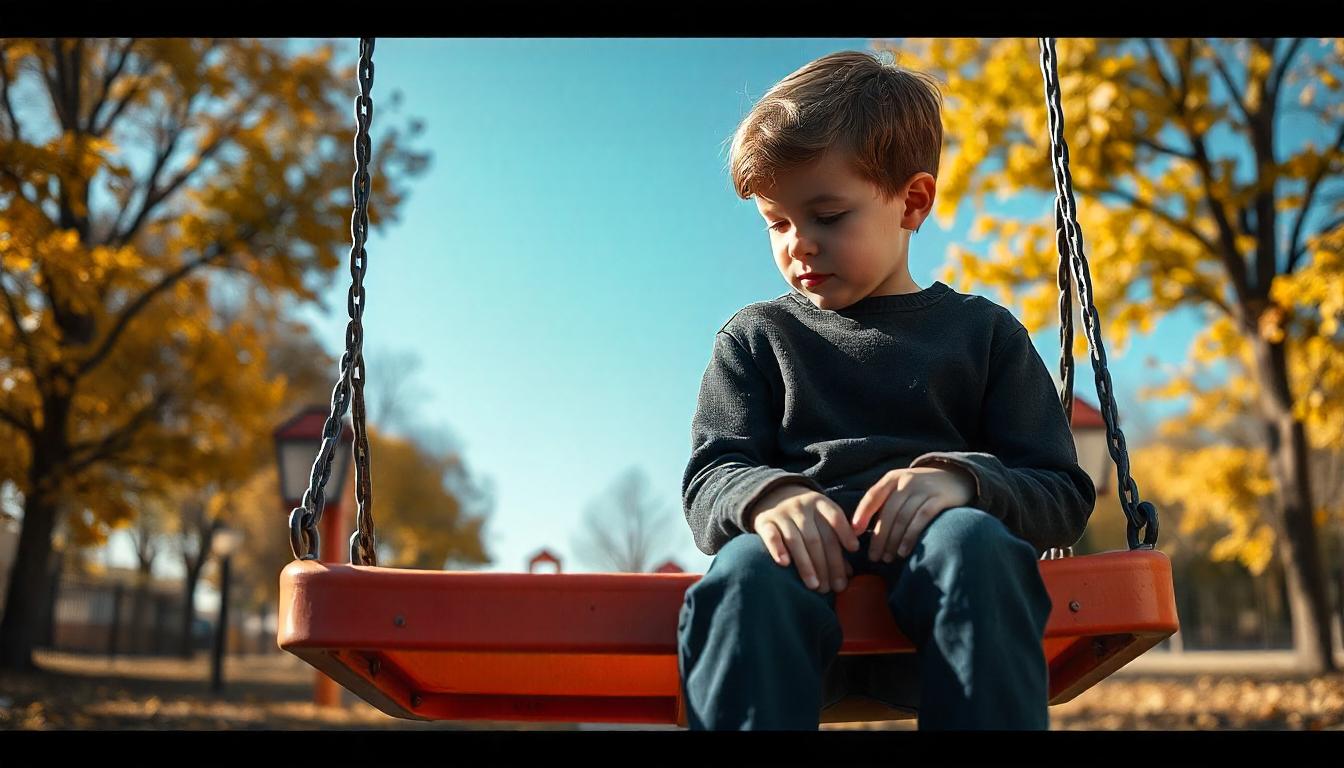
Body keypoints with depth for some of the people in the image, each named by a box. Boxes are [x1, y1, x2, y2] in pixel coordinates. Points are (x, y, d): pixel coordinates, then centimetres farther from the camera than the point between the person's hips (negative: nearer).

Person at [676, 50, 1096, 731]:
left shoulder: (982, 331, 18)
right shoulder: (756, 337, 20)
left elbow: (1064, 495, 11)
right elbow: (708, 479, 9)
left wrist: (961, 480, -12)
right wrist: (767, 497, -16)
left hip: (933, 584, 1)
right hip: (804, 570, 0)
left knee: (972, 538, -34)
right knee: (746, 573, -35)